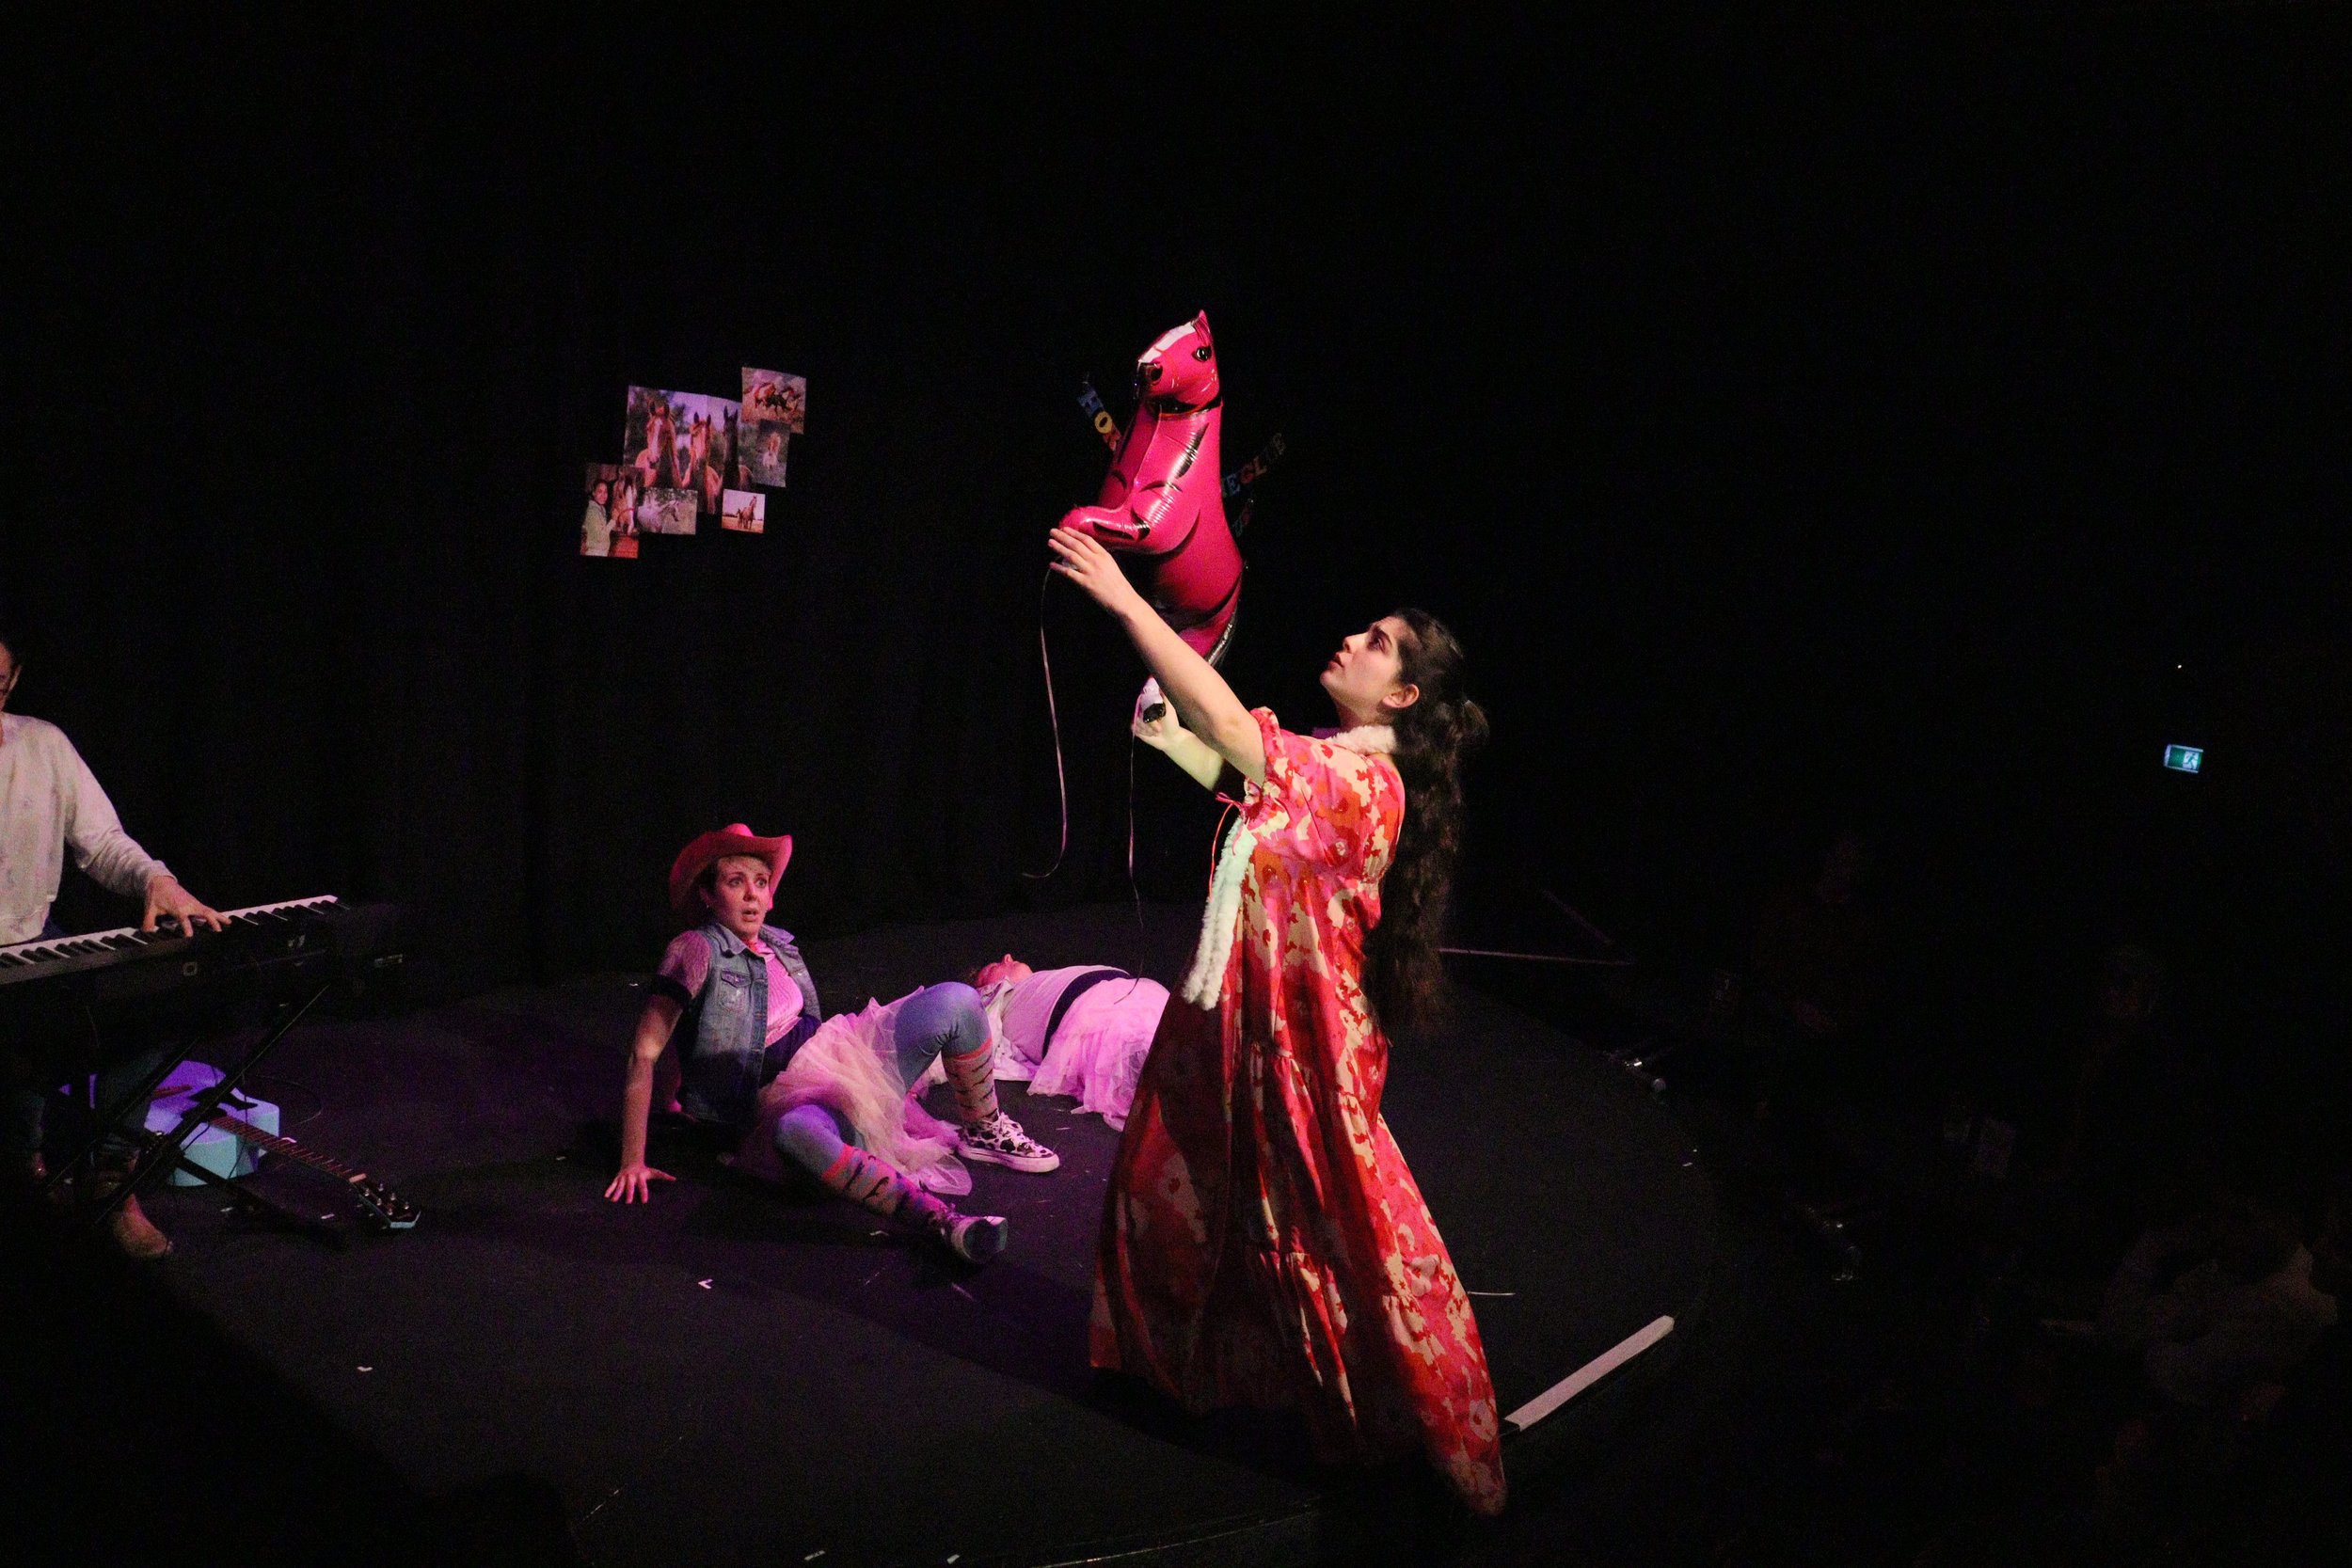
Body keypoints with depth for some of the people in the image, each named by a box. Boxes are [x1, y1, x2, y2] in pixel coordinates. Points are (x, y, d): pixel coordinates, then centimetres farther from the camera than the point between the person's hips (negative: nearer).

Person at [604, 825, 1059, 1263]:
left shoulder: (778, 944, 11)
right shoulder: (697, 949, -9)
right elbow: (645, 1053, -14)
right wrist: (633, 1161, -18)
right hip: (785, 1098, -7)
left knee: (956, 1000, -11)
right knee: (797, 1131, -46)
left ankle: (985, 1133, 8)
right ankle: (940, 1221, -51)